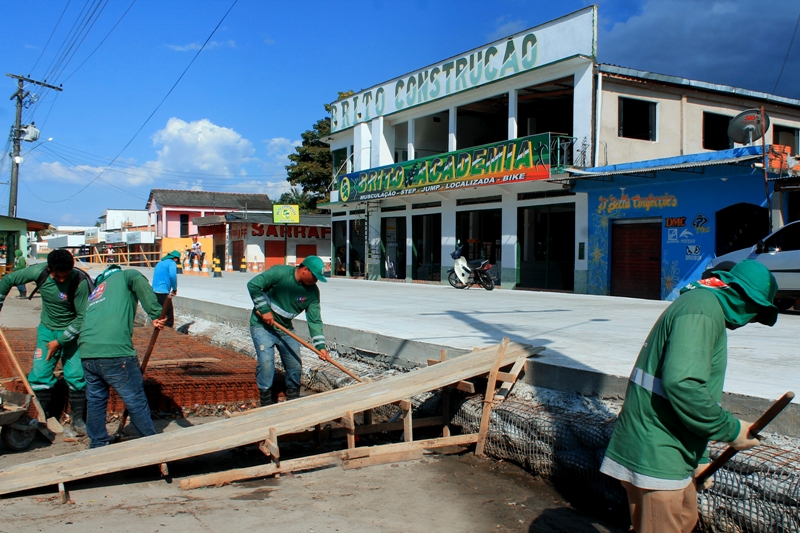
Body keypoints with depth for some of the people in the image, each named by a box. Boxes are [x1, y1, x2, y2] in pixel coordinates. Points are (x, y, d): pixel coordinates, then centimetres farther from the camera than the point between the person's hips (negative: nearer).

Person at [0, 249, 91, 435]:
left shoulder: (80, 282, -27)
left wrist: (60, 341, -18)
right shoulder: (39, 272, -18)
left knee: (76, 375, -7)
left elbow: (83, 317, -21)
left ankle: (78, 419, 7)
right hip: (47, 330, 3)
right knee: (39, 374, -1)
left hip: (73, 331, -3)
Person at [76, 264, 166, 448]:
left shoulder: (94, 291, 33)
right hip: (114, 351, -6)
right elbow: (141, 282, -8)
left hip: (87, 352, 6)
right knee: (136, 401, 5)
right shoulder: (124, 275, 16)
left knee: (95, 400, 22)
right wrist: (155, 314, -13)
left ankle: (98, 445, 31)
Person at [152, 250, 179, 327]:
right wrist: (175, 289, -7)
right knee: (169, 318, -6)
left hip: (154, 292, 9)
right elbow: (173, 275, -21)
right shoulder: (172, 263, -3)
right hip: (163, 293, -9)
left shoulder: (160, 263, 22)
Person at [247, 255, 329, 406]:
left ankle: (293, 400, 23)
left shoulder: (312, 291, -7)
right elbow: (253, 285, -21)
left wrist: (320, 346, -14)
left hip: (285, 329, 5)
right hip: (262, 326, -5)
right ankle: (265, 403, -1)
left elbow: (315, 320, -6)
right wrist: (265, 310, -21)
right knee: (266, 362, -16)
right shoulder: (279, 273, -21)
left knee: (295, 365, 4)